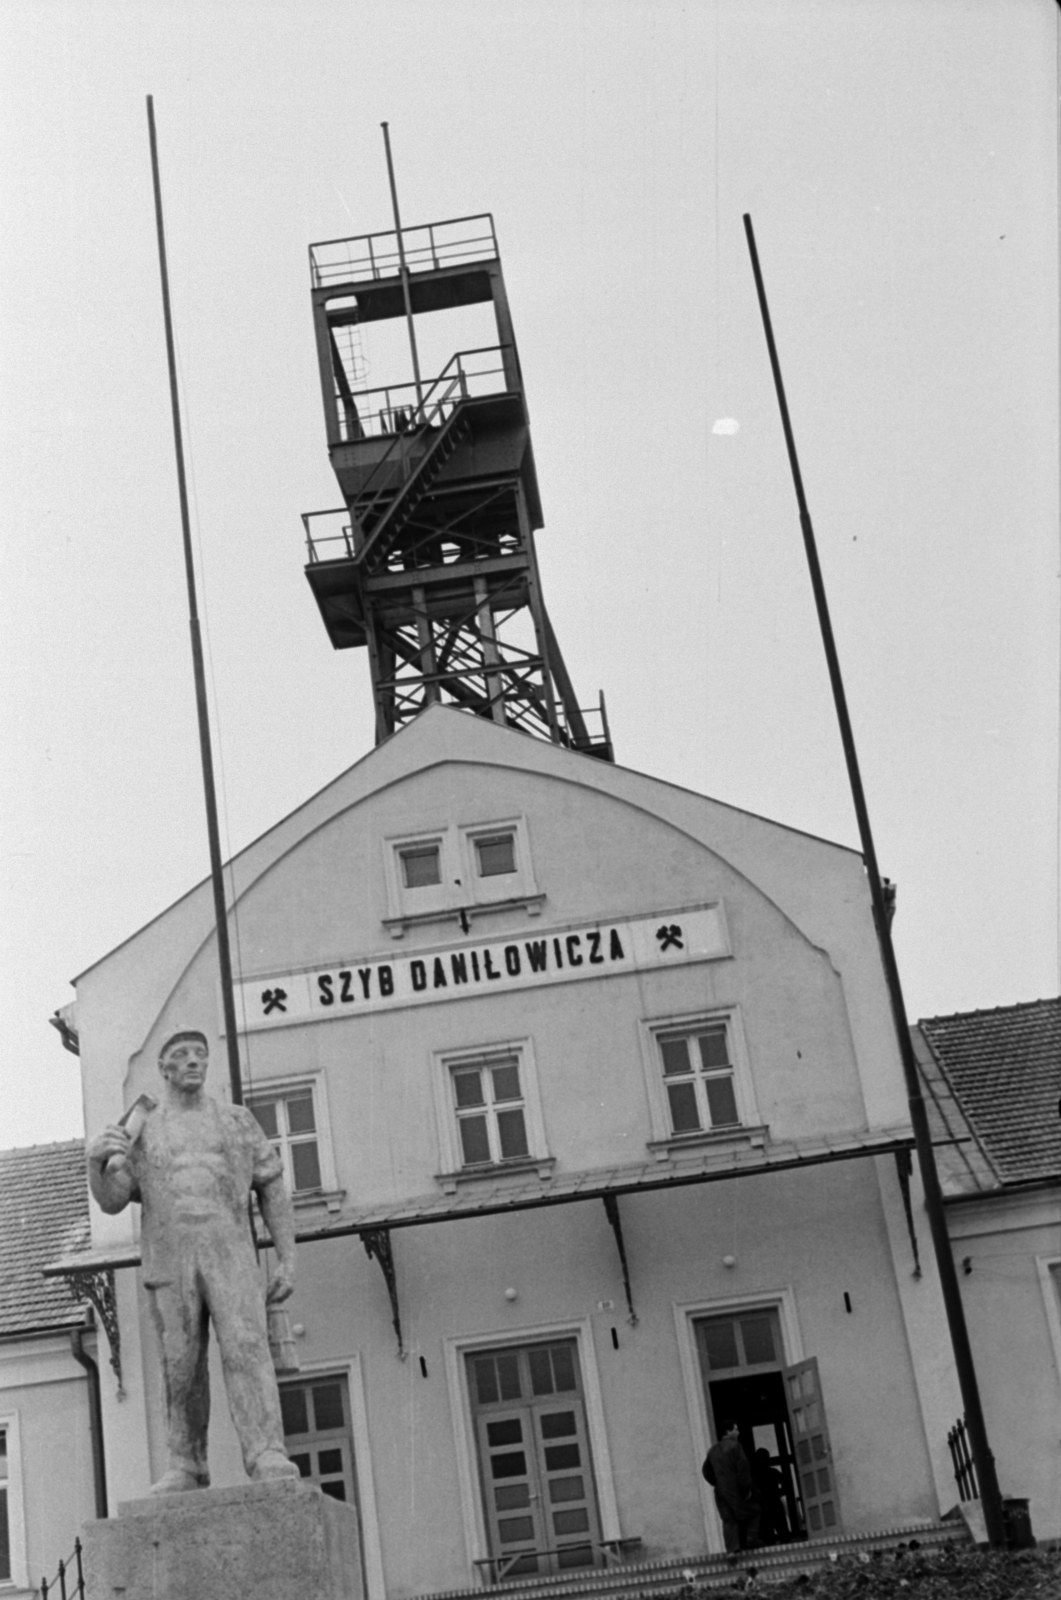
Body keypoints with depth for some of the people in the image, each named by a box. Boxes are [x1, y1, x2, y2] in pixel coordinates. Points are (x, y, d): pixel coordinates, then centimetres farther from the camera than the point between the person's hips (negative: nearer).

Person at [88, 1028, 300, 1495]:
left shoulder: (237, 1121, 11)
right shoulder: (141, 1133, 13)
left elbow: (273, 1192, 9)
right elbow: (111, 1201, 2)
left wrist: (288, 1260, -1)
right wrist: (96, 1159, -20)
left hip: (230, 1257, -1)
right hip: (170, 1262, 2)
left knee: (245, 1349, -17)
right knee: (182, 1367, 2)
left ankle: (268, 1460, -24)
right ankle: (186, 1468, 13)